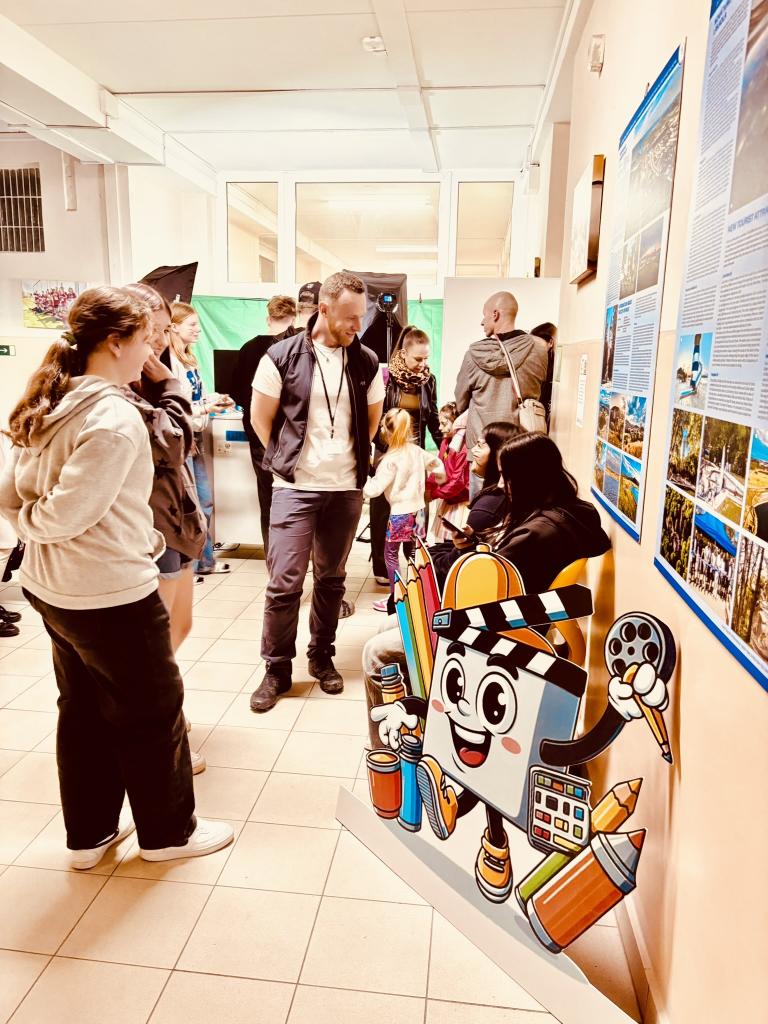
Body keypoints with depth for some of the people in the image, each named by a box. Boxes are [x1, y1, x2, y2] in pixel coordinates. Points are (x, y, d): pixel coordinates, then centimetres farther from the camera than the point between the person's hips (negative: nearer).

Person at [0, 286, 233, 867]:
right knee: (152, 712, 10)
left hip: (52, 589, 9)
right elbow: (67, 514, -23)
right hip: (111, 595, -9)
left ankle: (90, 833, 37)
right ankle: (168, 832, 30)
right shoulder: (116, 419, -22)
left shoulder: (49, 410, 6)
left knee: (84, 711, 21)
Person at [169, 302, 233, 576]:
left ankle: (204, 560, 29)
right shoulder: (169, 361, -16)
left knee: (205, 501, 16)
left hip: (195, 436, 10)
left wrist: (216, 399, 1)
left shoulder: (189, 358, 13)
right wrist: (205, 409, -23)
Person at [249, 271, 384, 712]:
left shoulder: (366, 362, 3)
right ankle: (277, 669, 13)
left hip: (346, 488, 3)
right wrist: (287, 459, 6)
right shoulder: (282, 356, -6)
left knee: (332, 578, 13)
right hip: (296, 487, -3)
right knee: (284, 582, -2)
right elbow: (261, 417, 2)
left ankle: (323, 657, 28)